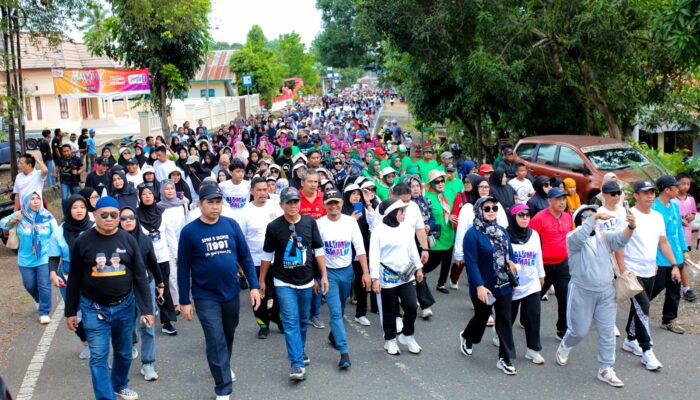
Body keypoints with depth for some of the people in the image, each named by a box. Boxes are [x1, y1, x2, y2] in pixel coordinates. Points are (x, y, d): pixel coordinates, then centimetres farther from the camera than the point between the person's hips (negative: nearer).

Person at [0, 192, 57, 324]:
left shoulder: (47, 217, -9)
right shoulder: (20, 215, -4)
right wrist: (13, 220, -12)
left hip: (44, 258, -2)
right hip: (26, 259, 3)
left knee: (44, 285, -7)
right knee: (29, 285, 14)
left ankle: (44, 312, 7)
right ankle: (40, 301, 44)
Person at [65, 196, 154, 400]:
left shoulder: (128, 240, -3)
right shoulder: (83, 242, -7)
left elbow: (140, 276, -2)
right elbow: (74, 280, 1)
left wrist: (146, 309, -6)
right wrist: (70, 311, 3)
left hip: (124, 306, 2)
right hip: (93, 309, -2)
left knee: (124, 353, 17)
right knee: (99, 357, -4)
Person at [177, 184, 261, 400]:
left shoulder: (231, 225, -5)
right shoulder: (189, 231, -11)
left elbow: (245, 257, 1)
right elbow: (183, 268, -7)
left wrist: (254, 286, -4)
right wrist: (184, 301, -6)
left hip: (231, 293, 3)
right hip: (205, 297, -3)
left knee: (228, 336, 22)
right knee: (216, 342, -2)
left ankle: (224, 366, 48)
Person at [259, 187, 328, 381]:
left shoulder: (309, 221, -4)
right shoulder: (273, 226, -8)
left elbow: (318, 250, 4)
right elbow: (267, 255, 3)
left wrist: (324, 276, 2)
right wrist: (261, 281, 7)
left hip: (306, 281, 3)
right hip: (284, 283, -3)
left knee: (303, 320, 15)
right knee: (291, 322, -8)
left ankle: (299, 351, 37)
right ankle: (297, 364, -7)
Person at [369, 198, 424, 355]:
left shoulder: (407, 228, 4)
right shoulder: (379, 230, -11)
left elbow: (413, 249, 15)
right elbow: (374, 255, -12)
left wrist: (419, 267, 18)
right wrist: (375, 278, -15)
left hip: (406, 275, 4)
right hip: (388, 277, -4)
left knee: (412, 307, 0)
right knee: (390, 311, 8)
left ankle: (408, 336, 23)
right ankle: (390, 340, 25)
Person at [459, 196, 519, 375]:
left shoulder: (502, 231, 5)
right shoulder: (472, 234, -16)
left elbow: (510, 252, 17)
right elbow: (471, 263, -20)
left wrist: (510, 261, -2)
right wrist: (479, 286, -24)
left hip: (504, 285, 5)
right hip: (484, 287, -5)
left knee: (505, 321, 5)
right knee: (481, 318, 15)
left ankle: (505, 359, 13)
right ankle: (466, 338, 45)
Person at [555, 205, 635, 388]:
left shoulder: (604, 236, 6)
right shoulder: (572, 238, -7)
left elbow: (620, 239, -13)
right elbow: (580, 236, -31)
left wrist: (631, 227, -33)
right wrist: (595, 217, -34)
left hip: (606, 292, 4)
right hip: (582, 292, -4)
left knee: (607, 332, 5)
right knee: (580, 331, 9)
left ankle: (606, 370, 17)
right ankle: (564, 347, 41)